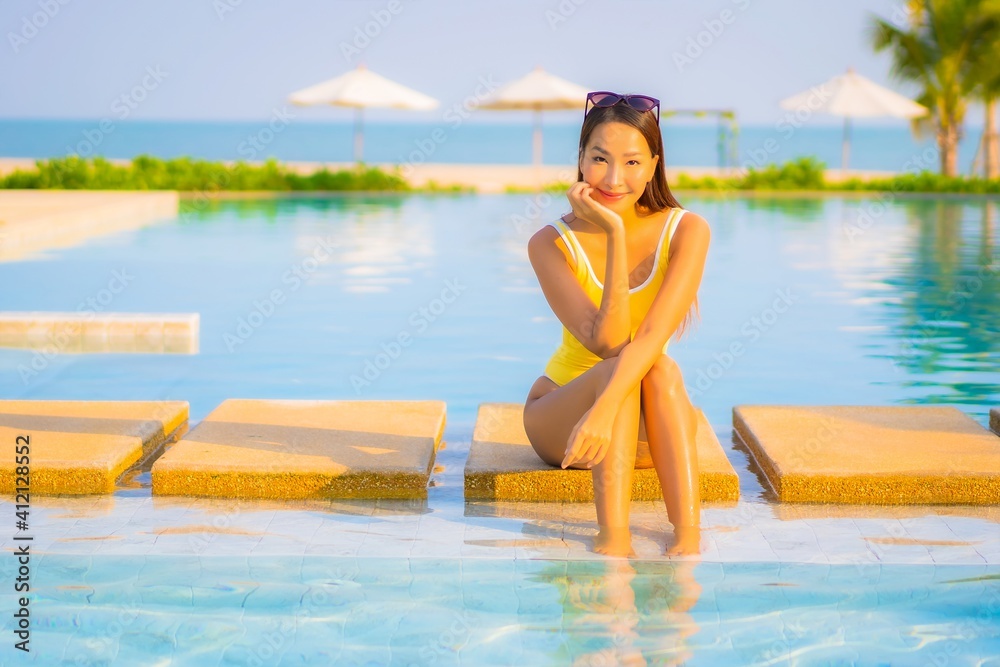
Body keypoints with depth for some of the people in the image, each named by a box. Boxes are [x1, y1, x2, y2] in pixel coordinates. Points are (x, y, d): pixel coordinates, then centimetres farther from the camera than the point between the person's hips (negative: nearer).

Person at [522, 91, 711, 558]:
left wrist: (604, 411, -43)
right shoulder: (552, 243, -15)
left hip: (646, 427, 1)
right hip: (558, 415, -1)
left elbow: (653, 335, -27)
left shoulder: (685, 231, -13)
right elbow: (606, 343, -27)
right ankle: (613, 538, -42)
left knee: (661, 369, -32)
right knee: (616, 367, -32)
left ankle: (688, 534, -40)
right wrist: (615, 234, -33)